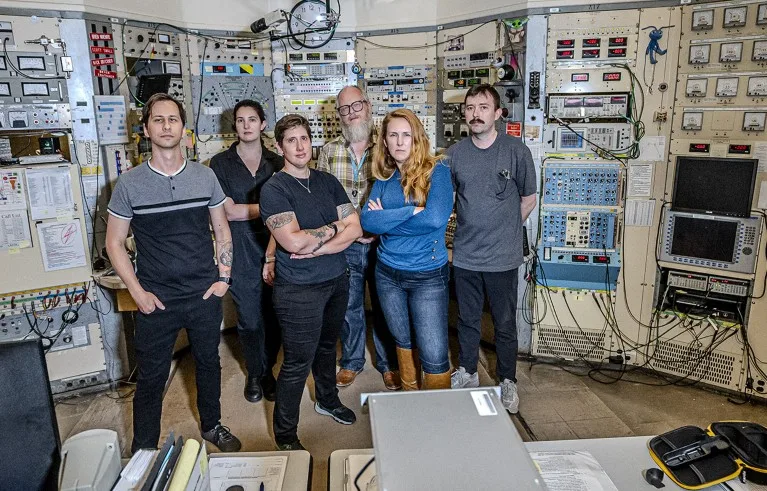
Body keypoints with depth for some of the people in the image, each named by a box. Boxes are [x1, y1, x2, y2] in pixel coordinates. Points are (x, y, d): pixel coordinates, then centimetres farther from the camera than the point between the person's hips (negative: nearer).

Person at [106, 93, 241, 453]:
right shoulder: (129, 184, -7)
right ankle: (143, 450, 30)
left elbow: (222, 229, 7)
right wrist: (138, 293, -8)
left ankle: (212, 425, 42)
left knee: (208, 363, 19)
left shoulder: (205, 176, -1)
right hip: (156, 301, -2)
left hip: (205, 295, 2)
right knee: (151, 378, 10)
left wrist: (223, 277, -1)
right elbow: (114, 242, -1)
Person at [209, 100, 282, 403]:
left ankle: (267, 370, 31)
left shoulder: (276, 163, 7)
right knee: (249, 322, 8)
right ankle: (254, 374, 31)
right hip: (241, 257, -1)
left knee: (273, 319, 8)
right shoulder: (221, 164, 0)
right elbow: (229, 211, -8)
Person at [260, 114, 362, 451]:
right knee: (297, 363, 3)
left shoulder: (328, 182, 5)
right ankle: (285, 435, 23)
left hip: (337, 280, 6)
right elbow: (293, 241, -25)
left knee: (326, 345, 25)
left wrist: (315, 248, -17)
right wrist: (333, 228, -11)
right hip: (299, 289, -6)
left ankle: (328, 401, 48)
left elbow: (354, 230, -3)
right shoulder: (274, 189, -13)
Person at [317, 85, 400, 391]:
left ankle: (388, 364, 32)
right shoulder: (329, 151, 2)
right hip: (344, 245, 1)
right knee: (349, 307, 15)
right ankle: (351, 362, 36)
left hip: (382, 243, -1)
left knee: (384, 306, 12)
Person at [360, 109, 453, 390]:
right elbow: (368, 221, -11)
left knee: (434, 356, -4)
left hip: (428, 275, -5)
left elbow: (436, 218, -26)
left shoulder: (437, 171, -10)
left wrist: (386, 218, -15)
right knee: (403, 341, 21)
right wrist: (412, 211, -20)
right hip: (388, 272, 5)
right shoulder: (384, 178, 3)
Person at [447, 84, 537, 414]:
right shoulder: (454, 154, 0)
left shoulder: (516, 151, -8)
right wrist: (472, 229, 7)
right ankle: (467, 372, 37)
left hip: (503, 258, -2)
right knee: (467, 320, 18)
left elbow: (528, 199, 3)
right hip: (465, 256, 3)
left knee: (505, 324, 11)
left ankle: (508, 381, 30)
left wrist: (505, 231, 4)